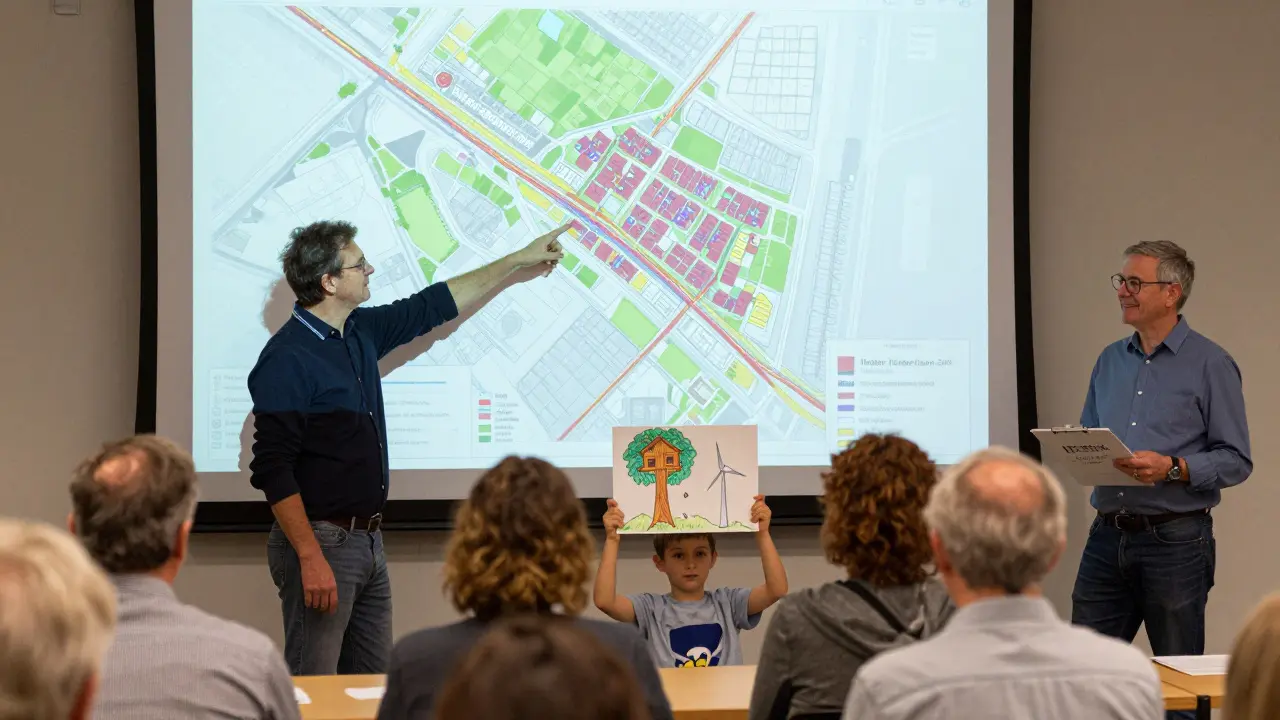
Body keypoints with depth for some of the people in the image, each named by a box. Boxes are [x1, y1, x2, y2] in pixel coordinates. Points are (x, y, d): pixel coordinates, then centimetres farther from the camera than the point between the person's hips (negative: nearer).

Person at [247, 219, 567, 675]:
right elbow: (272, 469, -20)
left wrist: (519, 260, 29)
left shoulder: (362, 332, 10)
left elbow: (433, 306, 24)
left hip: (368, 540, 9)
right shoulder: (286, 359, -16)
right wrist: (311, 558, -25)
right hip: (319, 541, -9)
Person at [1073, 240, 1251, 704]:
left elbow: (1235, 461, -8)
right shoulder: (1111, 361, 13)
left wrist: (1172, 468, -22)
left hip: (1176, 540, -5)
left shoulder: (1210, 364, -4)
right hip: (1108, 536, 5)